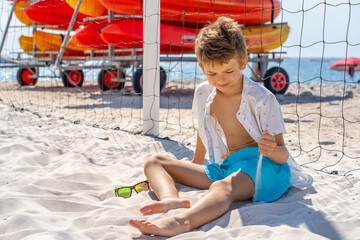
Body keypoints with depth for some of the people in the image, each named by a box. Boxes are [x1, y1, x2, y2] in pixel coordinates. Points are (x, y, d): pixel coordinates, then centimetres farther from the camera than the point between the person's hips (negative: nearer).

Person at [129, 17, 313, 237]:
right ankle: (172, 198, -37)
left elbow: (283, 155, -10)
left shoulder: (262, 99, -10)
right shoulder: (203, 93, 5)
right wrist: (196, 163, 35)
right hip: (222, 167, 7)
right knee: (154, 162, -2)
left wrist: (272, 150, -34)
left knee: (224, 187, -43)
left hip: (259, 165, -7)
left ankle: (183, 221, -73)